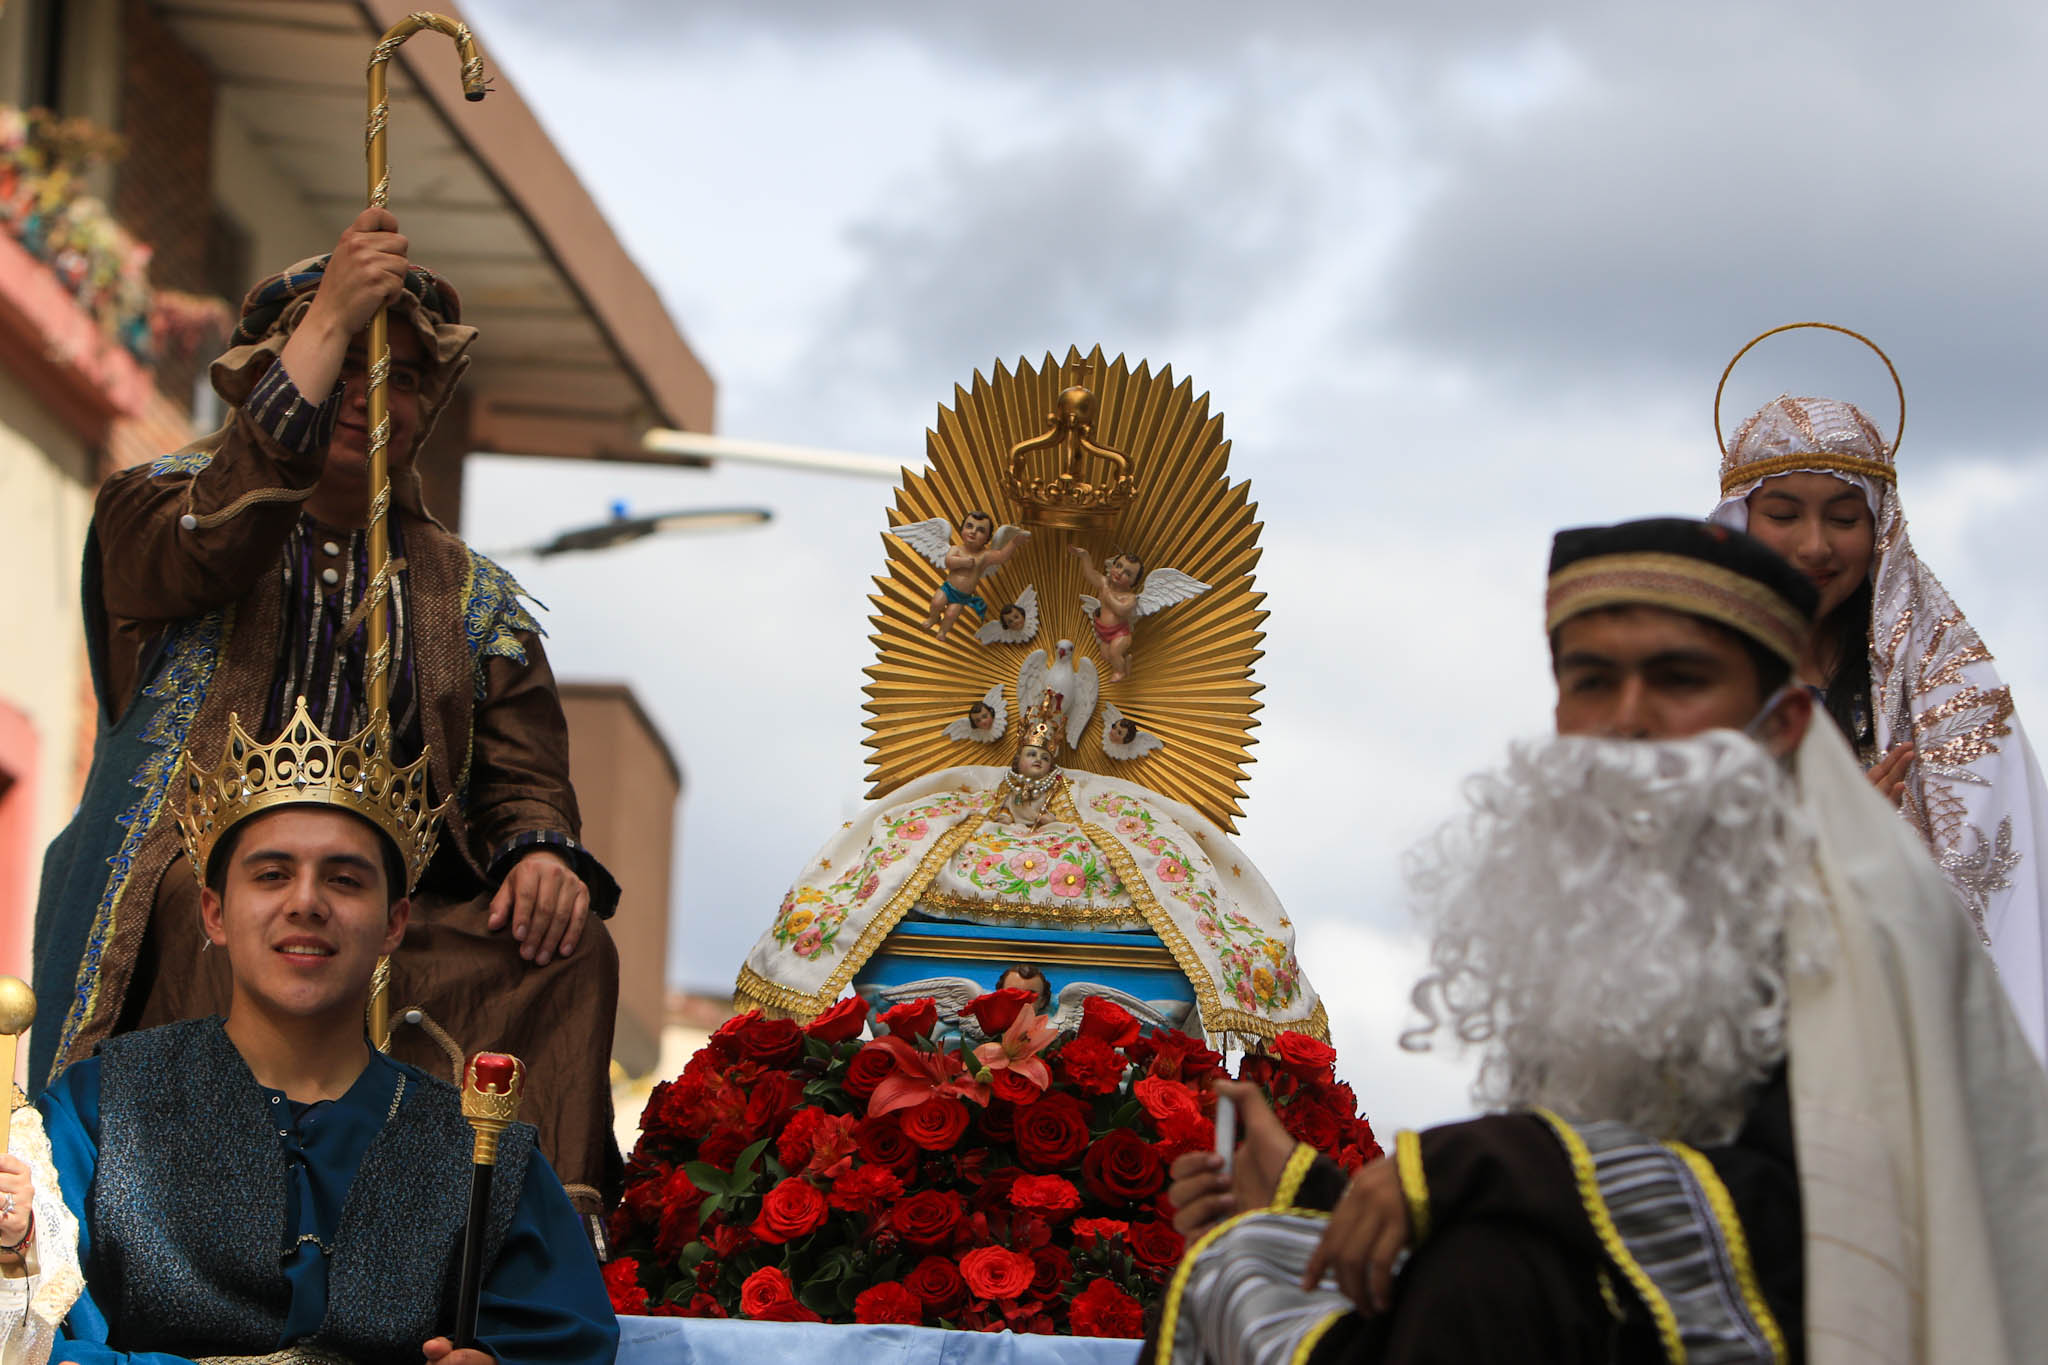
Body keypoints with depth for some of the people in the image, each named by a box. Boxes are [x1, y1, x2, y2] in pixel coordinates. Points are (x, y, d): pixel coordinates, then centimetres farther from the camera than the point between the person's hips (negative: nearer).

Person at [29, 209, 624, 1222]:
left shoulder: (474, 604, 25)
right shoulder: (153, 513, 14)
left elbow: (523, 777, 14)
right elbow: (215, 538, -12)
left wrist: (540, 851, -13)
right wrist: (332, 317, -14)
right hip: (188, 909, -3)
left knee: (569, 950, -25)